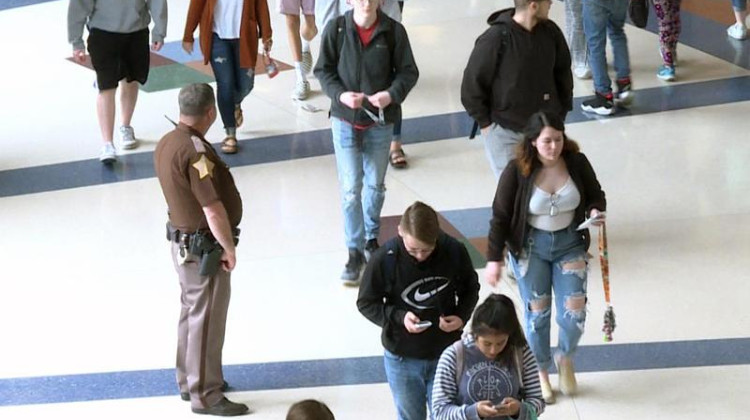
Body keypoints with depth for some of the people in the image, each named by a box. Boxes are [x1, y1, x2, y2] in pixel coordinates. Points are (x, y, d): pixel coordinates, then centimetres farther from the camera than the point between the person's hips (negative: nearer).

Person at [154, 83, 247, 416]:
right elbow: (214, 208, -26)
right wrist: (229, 248, -13)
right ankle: (206, 395, 10)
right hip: (204, 249, -10)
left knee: (192, 311, 22)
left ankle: (189, 380, 35)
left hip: (182, 241, 10)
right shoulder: (196, 151, -26)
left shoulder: (166, 143, 3)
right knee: (207, 320, 1)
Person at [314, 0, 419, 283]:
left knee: (375, 185, 18)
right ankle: (355, 250, 9)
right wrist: (340, 94, -19)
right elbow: (323, 70, -2)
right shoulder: (336, 29, -9)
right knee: (350, 188, -2)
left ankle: (371, 237, 40)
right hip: (345, 121, -1)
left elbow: (408, 72, -3)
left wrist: (392, 94, -21)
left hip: (380, 122, 1)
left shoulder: (394, 31, -9)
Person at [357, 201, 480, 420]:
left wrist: (462, 316, -14)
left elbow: (470, 289, 4)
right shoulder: (385, 259, -19)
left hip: (445, 353, 1)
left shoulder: (454, 251, -15)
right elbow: (366, 303, -6)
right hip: (402, 358, -1)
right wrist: (399, 317, -21)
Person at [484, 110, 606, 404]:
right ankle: (540, 372, 33)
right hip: (530, 245, -2)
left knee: (574, 312, -2)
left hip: (569, 242, 2)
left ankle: (565, 358, 32)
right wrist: (494, 259, -9)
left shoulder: (577, 163, -12)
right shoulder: (517, 171, -18)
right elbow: (500, 216, -9)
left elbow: (596, 194, 6)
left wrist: (596, 211, -18)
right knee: (537, 311, 9)